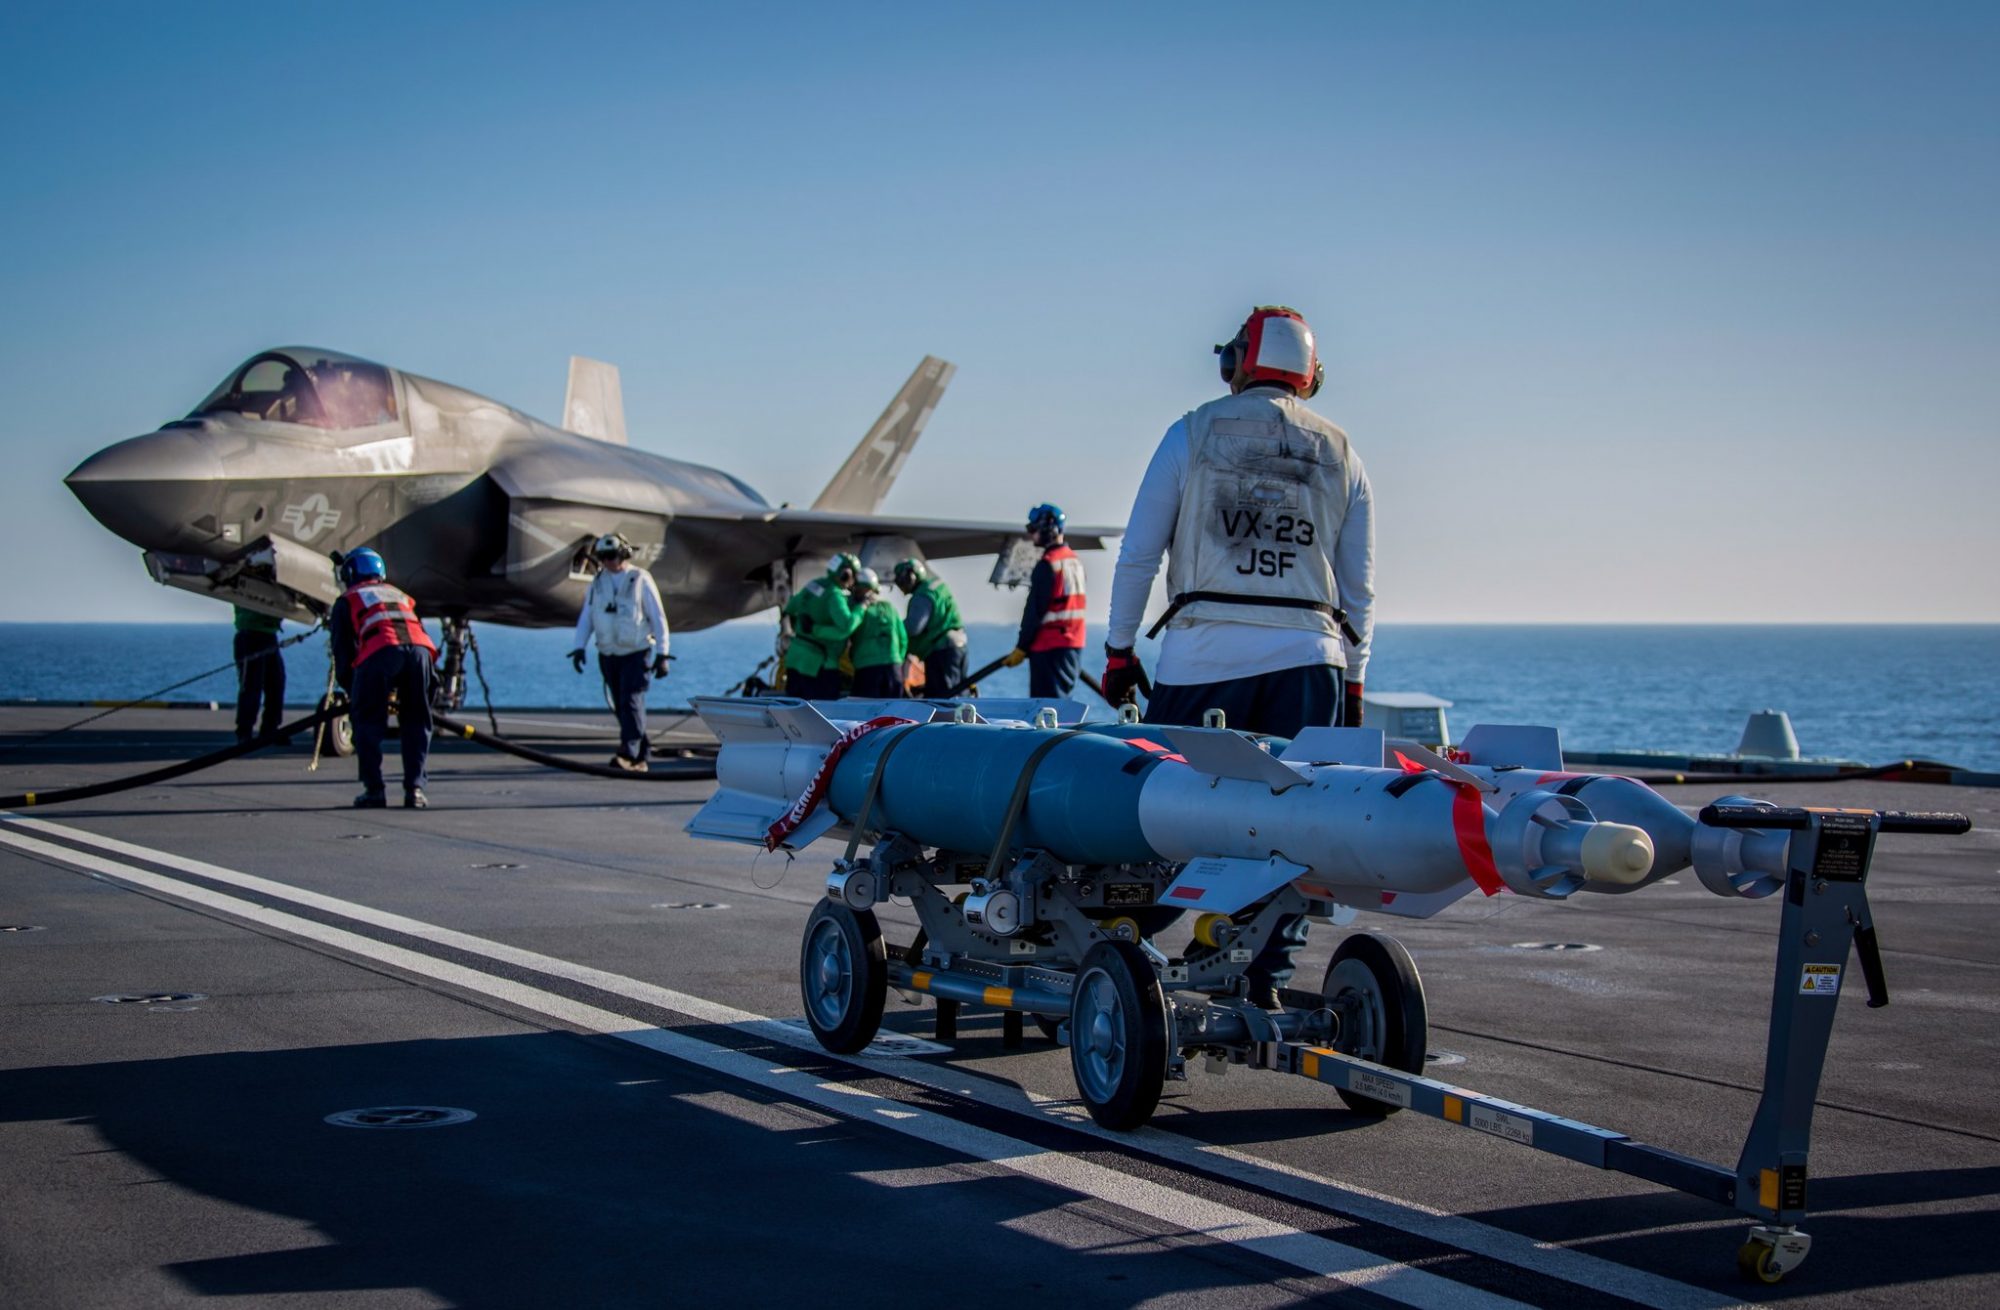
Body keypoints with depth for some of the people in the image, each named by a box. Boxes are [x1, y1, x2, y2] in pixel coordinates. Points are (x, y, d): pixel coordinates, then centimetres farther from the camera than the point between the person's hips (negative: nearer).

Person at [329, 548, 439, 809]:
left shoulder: (347, 601, 28)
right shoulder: (400, 596, 39)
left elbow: (342, 650, 21)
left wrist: (350, 691, 32)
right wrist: (400, 691, 38)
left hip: (380, 653, -3)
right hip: (420, 649, 3)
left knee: (367, 721, 12)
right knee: (416, 722, 15)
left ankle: (374, 790, 7)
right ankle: (414, 789, 7)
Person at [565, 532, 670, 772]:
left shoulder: (641, 580, -4)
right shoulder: (598, 582, 9)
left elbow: (658, 618, -4)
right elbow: (586, 616, 7)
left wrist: (662, 654, -9)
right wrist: (579, 647, -7)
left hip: (636, 654, -5)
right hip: (608, 655, 5)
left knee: (631, 702, -18)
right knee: (621, 708, 7)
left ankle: (628, 755, -26)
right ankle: (641, 757, 16)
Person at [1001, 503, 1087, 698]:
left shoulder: (1047, 564, -14)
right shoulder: (1075, 561, 13)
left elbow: (1035, 610, -15)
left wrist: (1021, 648, -8)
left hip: (1050, 647, -9)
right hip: (1073, 645, 9)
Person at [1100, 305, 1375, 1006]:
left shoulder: (1195, 432, 6)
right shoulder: (1340, 454, 14)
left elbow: (1138, 554, 5)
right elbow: (1360, 587, 13)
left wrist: (1119, 648, 11)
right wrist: (1352, 680, 19)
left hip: (1203, 654, -2)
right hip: (1308, 655, 2)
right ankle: (1267, 978, 3)